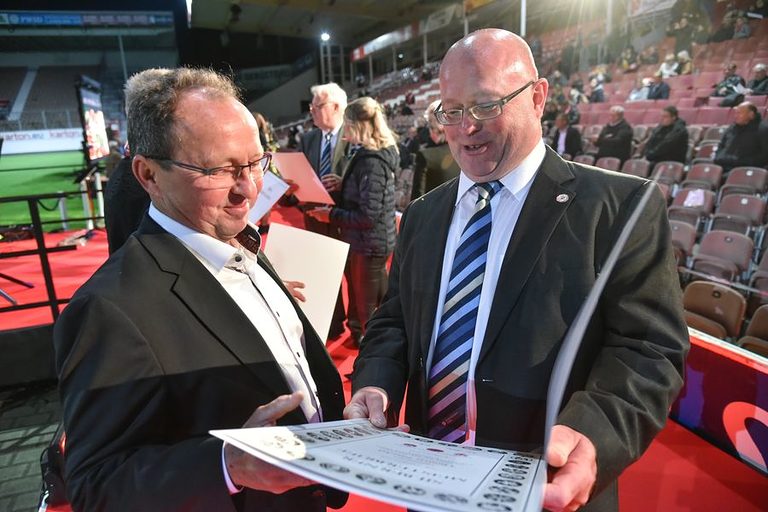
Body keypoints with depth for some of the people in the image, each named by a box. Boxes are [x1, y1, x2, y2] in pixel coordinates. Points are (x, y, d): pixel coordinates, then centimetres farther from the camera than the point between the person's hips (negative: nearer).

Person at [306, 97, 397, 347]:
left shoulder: (371, 161, -23)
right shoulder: (376, 155, 7)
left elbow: (368, 215, -25)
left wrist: (331, 215, -16)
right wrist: (341, 185, 8)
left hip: (367, 245, -10)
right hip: (378, 243, 10)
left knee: (364, 309, 5)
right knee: (380, 302, 24)